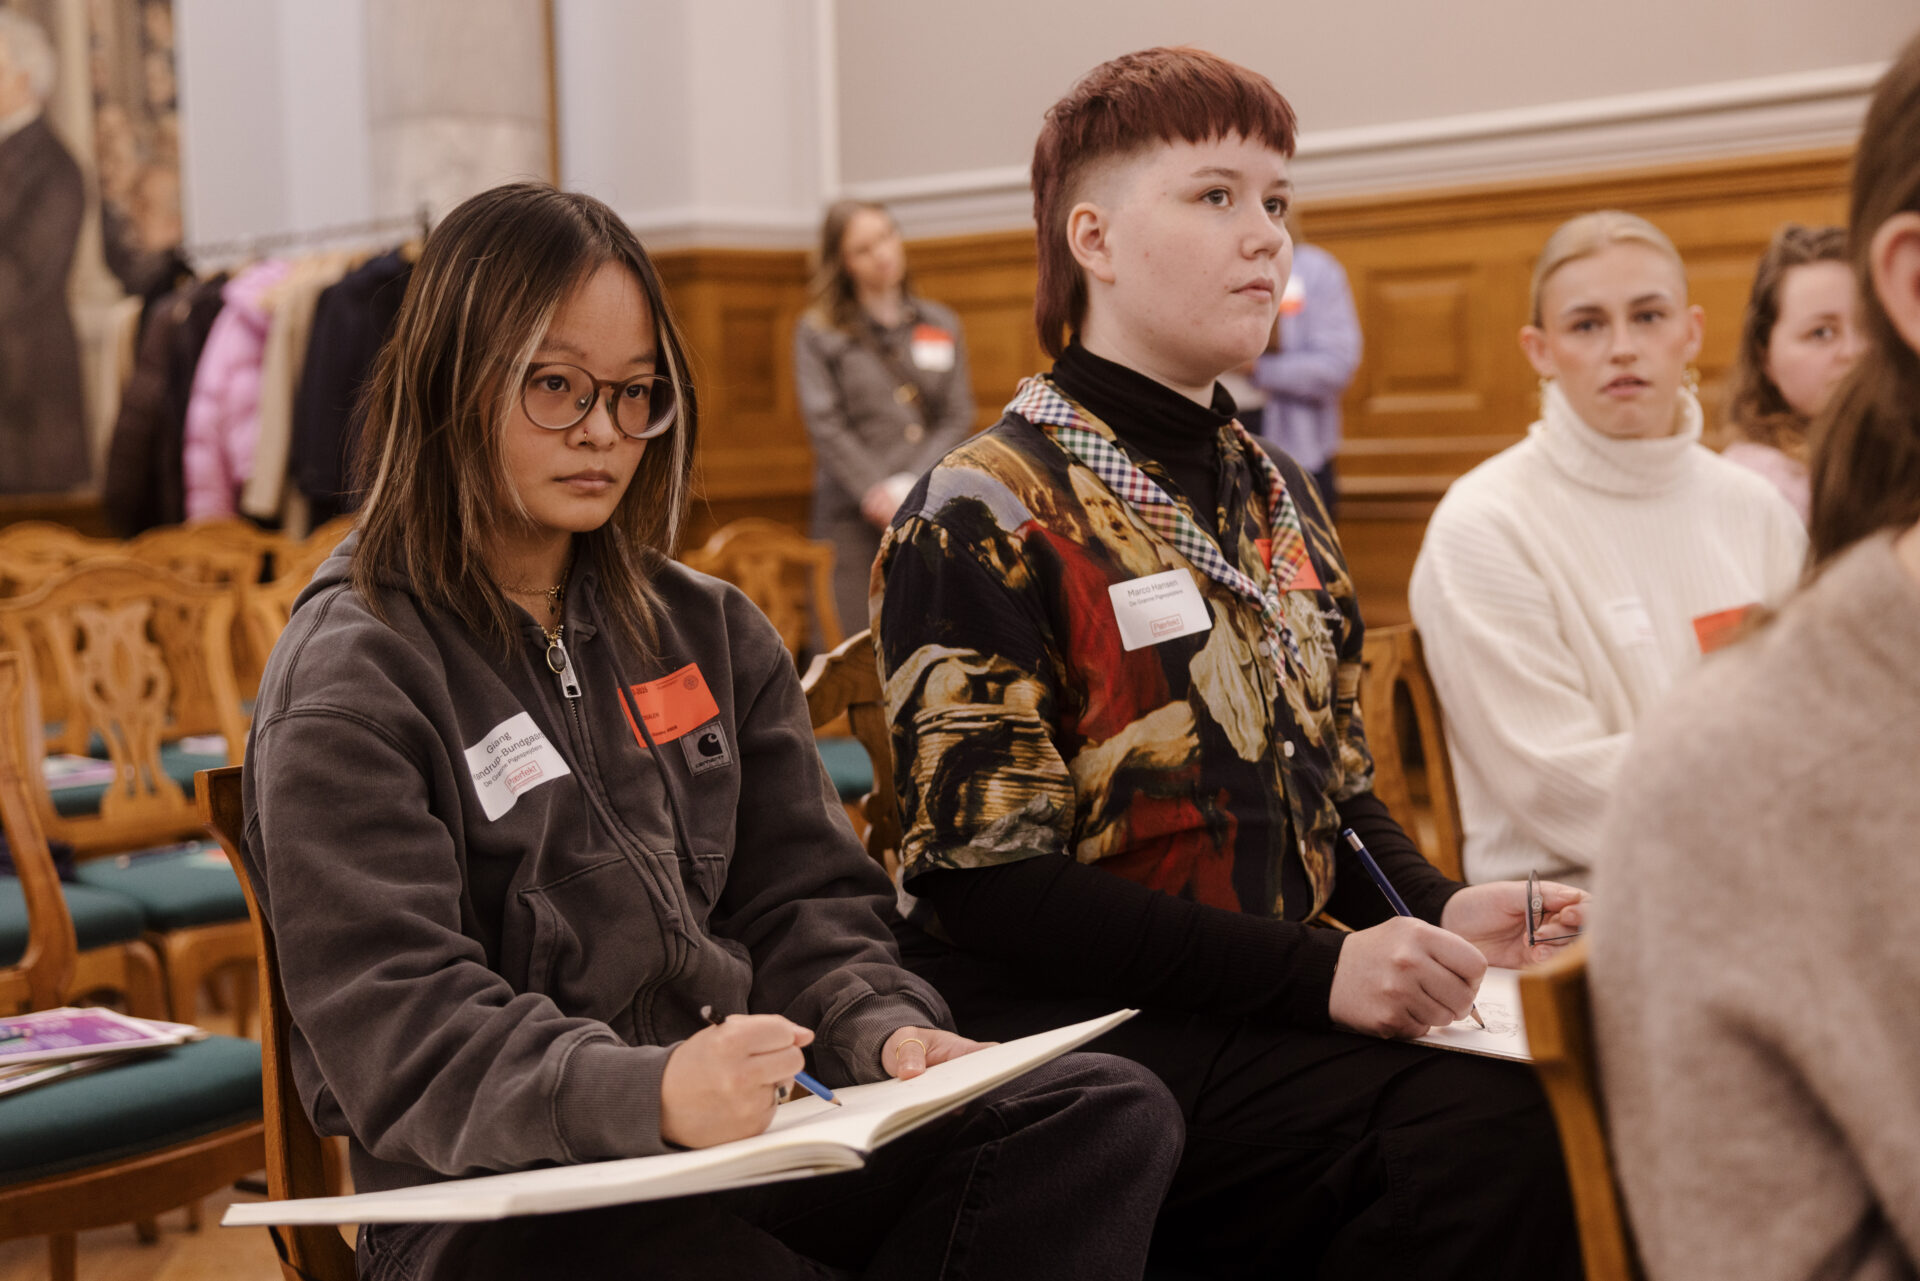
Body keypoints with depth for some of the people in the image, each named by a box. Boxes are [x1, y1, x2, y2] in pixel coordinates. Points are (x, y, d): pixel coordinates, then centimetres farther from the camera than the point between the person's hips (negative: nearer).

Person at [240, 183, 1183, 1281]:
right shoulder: (349, 682, -4)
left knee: (1116, 1115, -18)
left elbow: (800, 897, 14)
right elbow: (402, 1038, -14)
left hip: (746, 1137, 6)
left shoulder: (710, 633, 16)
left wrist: (881, 1029, -9)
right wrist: (648, 1094, -32)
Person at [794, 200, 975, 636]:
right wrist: (876, 494, -11)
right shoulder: (818, 334, 7)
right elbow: (827, 428, -1)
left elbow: (958, 419, 9)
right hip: (853, 516, -2)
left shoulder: (942, 326, 15)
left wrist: (911, 485, -6)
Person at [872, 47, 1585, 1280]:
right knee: (1478, 1127, -28)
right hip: (1075, 1035, -7)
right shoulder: (985, 514, -8)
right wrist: (1315, 974, -21)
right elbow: (993, 887, -15)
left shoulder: (1277, 494, 17)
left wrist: (1438, 911, 0)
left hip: (1272, 1023, 7)